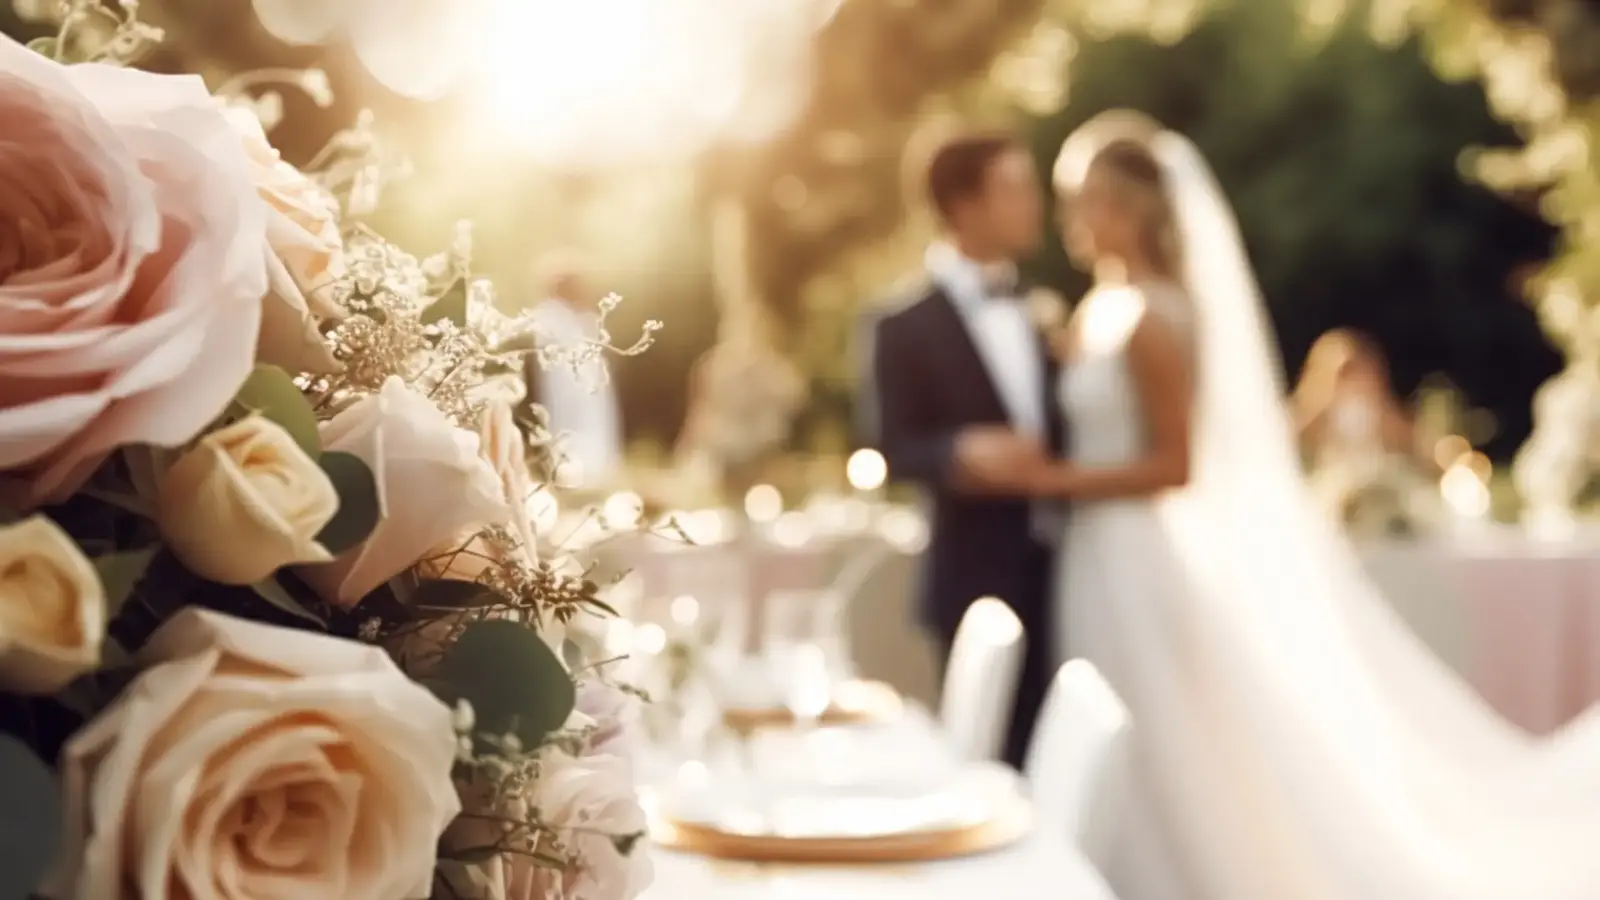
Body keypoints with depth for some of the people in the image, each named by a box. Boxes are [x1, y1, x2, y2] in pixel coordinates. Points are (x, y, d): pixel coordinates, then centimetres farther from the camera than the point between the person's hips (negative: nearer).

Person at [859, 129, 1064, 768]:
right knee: (992, 749, 0)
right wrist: (965, 453, -28)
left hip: (1062, 565, 5)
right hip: (980, 574, -5)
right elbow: (893, 449, -11)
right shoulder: (905, 324, -6)